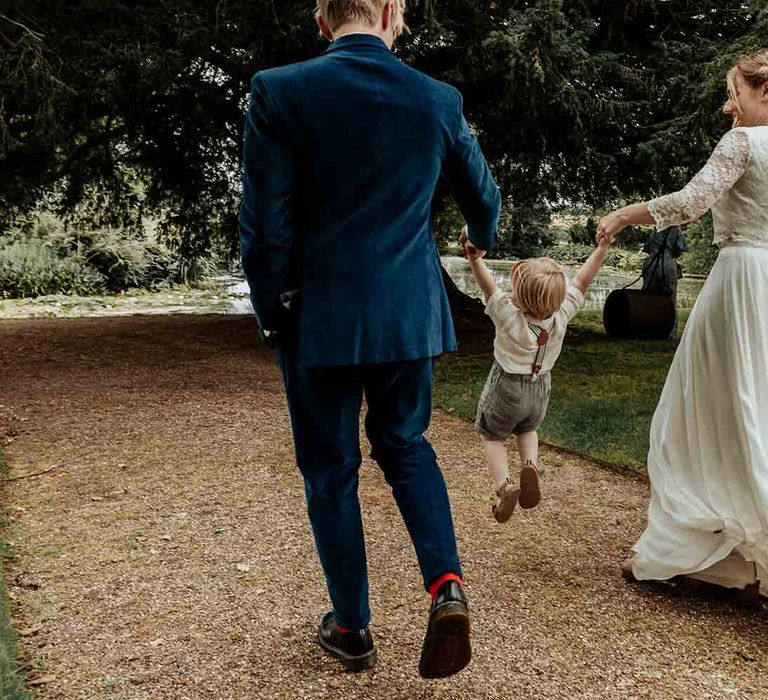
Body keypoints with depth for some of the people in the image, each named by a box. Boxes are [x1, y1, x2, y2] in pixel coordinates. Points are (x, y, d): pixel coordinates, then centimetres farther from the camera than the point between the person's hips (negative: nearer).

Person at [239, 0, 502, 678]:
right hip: (411, 314, 3)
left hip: (318, 318, -2)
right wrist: (482, 238, 37)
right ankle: (447, 585, 5)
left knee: (330, 469, 13)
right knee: (405, 445, 22)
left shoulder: (278, 92, -9)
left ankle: (352, 629, 25)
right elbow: (484, 195, 14)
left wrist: (273, 311, 2)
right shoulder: (438, 100, 0)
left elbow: (265, 222, -11)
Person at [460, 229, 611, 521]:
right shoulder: (562, 314, -19)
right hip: (540, 388, 4)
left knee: (492, 435, 17)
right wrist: (602, 247, -6)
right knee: (528, 430, 30)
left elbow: (489, 287, -29)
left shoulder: (509, 316, -31)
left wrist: (474, 259, -38)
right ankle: (530, 464, -1)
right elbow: (582, 281, -12)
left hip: (506, 388, -4)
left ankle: (504, 485, -6)